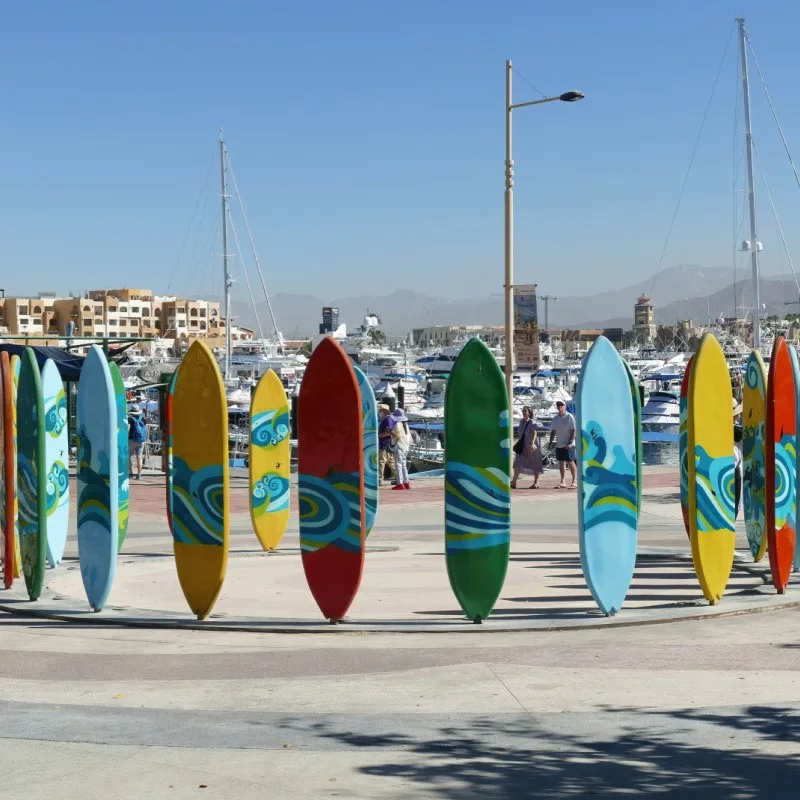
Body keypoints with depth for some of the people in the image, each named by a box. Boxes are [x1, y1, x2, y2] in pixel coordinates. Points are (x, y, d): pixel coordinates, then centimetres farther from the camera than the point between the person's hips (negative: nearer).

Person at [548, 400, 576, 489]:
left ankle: (574, 481, 7)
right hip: (559, 444, 6)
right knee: (561, 462, 5)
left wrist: (570, 443, -18)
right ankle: (562, 482, 8)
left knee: (570, 462, -1)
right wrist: (551, 442, 6)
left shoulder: (569, 417, -7)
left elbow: (573, 431, -11)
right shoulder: (556, 418, 11)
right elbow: (553, 431, 16)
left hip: (568, 445, -6)